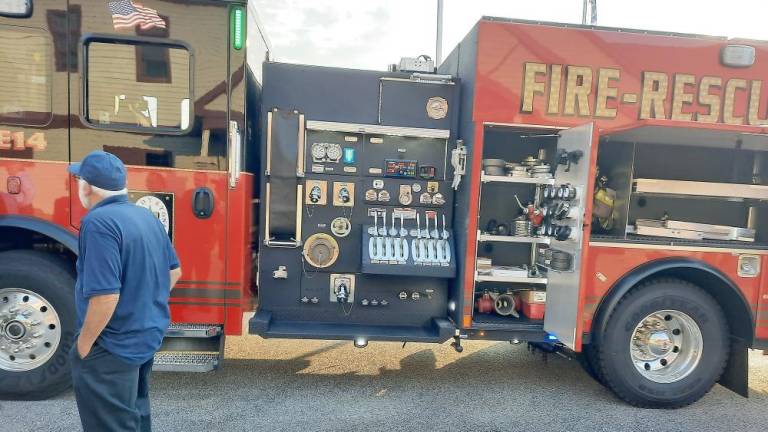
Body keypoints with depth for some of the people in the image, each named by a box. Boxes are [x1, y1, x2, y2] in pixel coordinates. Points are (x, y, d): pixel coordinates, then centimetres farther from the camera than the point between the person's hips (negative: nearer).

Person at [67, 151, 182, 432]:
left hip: (113, 347, -8)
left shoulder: (99, 222, -23)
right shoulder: (146, 216, 3)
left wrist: (83, 344, -14)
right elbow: (174, 272, 12)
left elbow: (105, 295, -28)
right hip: (148, 335, 8)